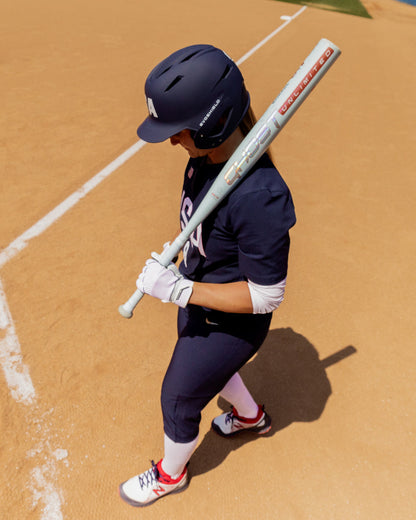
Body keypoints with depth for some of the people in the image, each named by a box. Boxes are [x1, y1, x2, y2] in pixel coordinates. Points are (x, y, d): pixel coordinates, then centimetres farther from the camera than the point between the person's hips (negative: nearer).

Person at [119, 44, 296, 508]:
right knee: (204, 363, 34)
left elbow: (266, 296, -30)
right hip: (198, 299, 8)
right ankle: (252, 416, 66)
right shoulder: (206, 154, -11)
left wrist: (179, 291, -30)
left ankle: (171, 473, 52)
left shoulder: (259, 197, -38)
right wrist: (182, 277, 15)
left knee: (178, 400, 15)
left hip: (230, 323, -8)